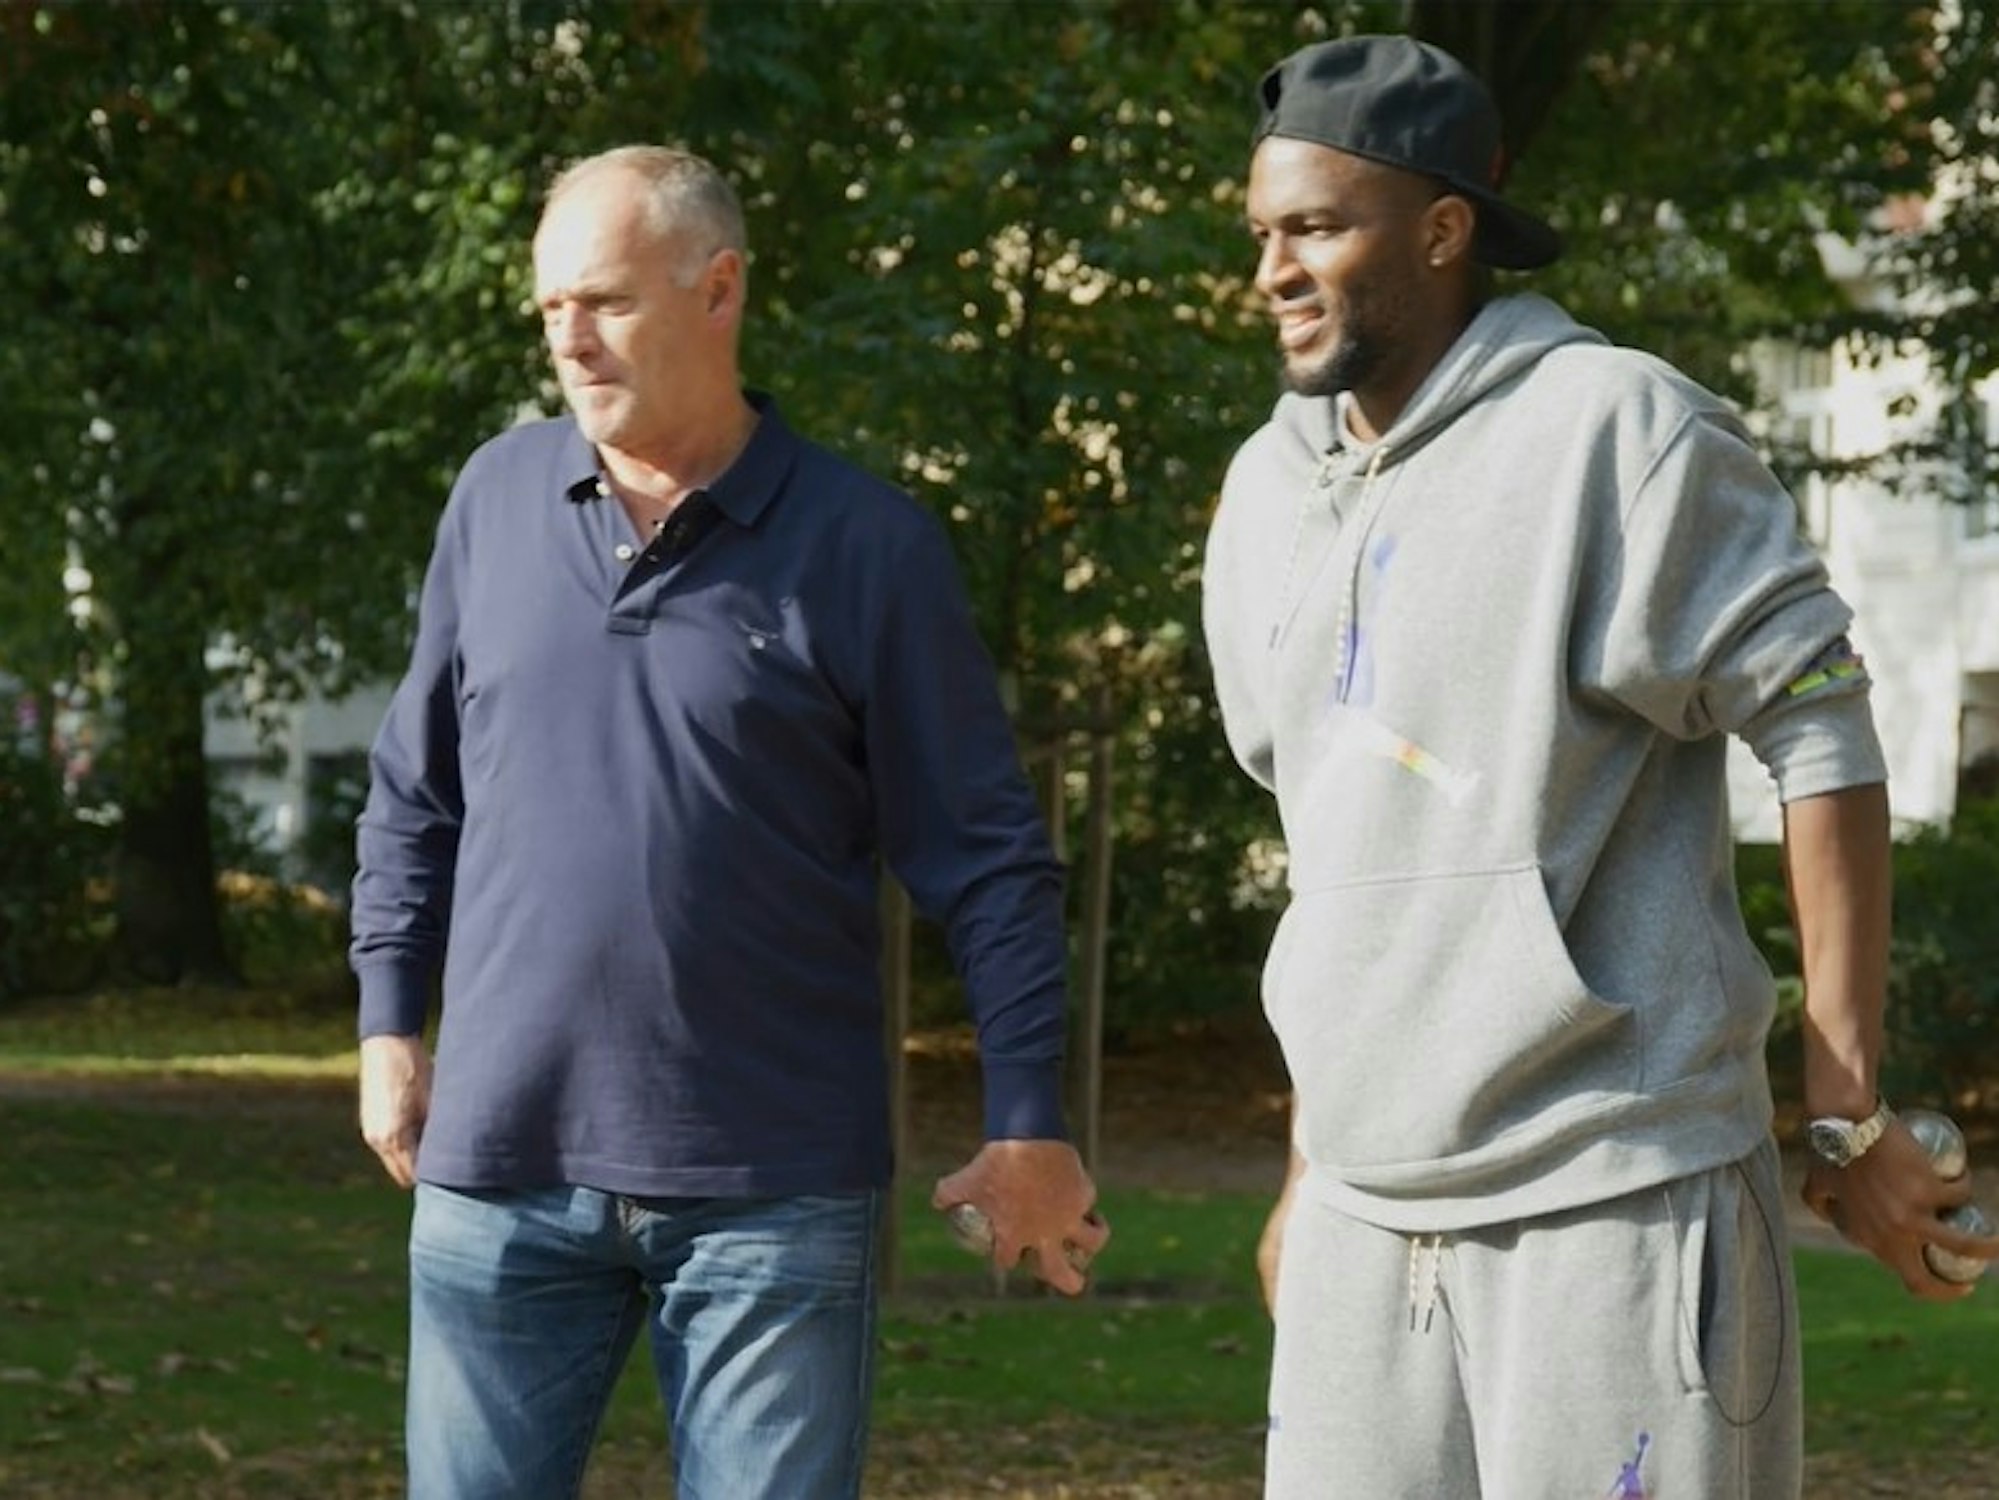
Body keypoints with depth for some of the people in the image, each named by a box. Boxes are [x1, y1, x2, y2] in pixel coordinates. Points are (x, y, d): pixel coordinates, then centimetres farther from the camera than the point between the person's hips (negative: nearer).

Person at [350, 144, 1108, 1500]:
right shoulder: (497, 498, 6)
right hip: (503, 1166, 3)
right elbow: (417, 792, 17)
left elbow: (986, 856, -2)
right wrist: (391, 1028, 14)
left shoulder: (870, 548, -4)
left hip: (774, 1183, -3)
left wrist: (1028, 1124, -5)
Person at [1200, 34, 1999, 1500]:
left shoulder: (1617, 427, -9)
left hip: (1615, 1192, -6)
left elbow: (1823, 739, -9)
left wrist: (1850, 1110, -11)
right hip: (1370, 1209, 6)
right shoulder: (1270, 492, 12)